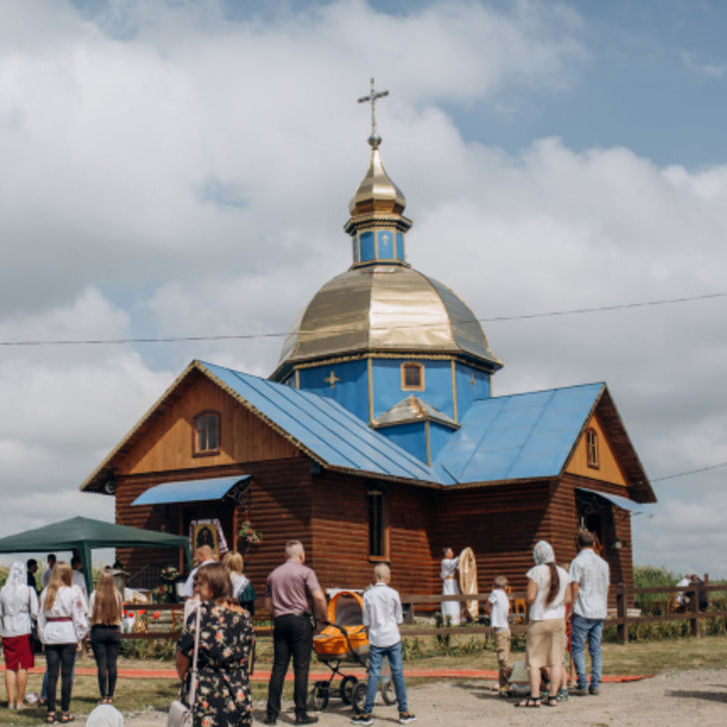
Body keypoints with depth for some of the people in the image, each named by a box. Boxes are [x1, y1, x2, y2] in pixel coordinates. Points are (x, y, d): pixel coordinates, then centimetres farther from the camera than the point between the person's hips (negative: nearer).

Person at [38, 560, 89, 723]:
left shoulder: (46, 593, 4)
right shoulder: (73, 593, -5)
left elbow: (41, 617, 8)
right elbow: (78, 618, -4)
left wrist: (43, 638, 15)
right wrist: (79, 638, 6)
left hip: (50, 635, 3)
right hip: (68, 636, -3)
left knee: (51, 675, 6)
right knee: (67, 675, 2)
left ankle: (51, 712, 6)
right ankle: (65, 712, 4)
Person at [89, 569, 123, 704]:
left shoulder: (95, 595, -8)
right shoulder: (118, 595, -3)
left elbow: (91, 615, -3)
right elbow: (120, 615, 4)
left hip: (98, 631, -2)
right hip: (114, 631, 2)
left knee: (101, 664, 1)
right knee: (112, 664, 6)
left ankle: (103, 696, 1)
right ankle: (110, 695, 8)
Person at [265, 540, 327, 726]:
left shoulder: (273, 574, 14)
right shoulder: (305, 572, -3)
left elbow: (268, 604, 15)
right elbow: (318, 597, -13)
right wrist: (323, 617, -1)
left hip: (280, 621, 5)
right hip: (300, 620, -5)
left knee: (278, 668, 6)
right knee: (301, 668, -1)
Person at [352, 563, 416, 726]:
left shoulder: (368, 595, -1)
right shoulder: (393, 594, -3)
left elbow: (366, 622, 3)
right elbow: (398, 619, 4)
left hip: (376, 640, 1)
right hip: (393, 639, -1)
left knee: (373, 675, 2)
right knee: (398, 674, 5)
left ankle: (367, 714, 3)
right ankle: (403, 712, 9)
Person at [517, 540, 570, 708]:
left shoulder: (536, 572, -13)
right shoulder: (563, 573, 3)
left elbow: (530, 598, -17)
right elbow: (568, 599, 7)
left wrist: (526, 596, 5)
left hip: (538, 620, -5)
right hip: (558, 619, 5)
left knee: (534, 661, 3)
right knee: (556, 660, 8)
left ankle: (535, 697, 2)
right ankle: (553, 697, 8)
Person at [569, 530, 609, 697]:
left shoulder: (579, 561, -7)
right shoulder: (603, 563, 12)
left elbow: (574, 586, -12)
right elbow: (606, 588, 16)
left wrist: (571, 609, -6)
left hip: (582, 611, -6)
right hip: (599, 612, 6)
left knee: (577, 648, 0)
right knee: (596, 649, 8)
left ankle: (582, 685, -5)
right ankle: (595, 685, 6)